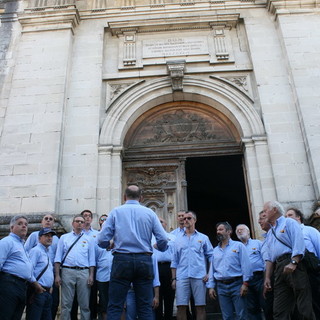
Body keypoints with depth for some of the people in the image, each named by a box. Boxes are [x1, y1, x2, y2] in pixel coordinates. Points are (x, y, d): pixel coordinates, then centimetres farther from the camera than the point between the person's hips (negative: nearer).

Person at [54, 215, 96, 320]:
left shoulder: (89, 239, 14)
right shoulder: (64, 237, 14)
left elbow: (92, 259, 9)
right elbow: (58, 257, 8)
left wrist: (91, 275, -1)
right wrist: (57, 275, -2)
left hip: (84, 272, 0)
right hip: (67, 271, 0)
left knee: (85, 304, 2)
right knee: (66, 303, 2)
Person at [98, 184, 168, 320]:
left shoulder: (116, 212, 4)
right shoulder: (149, 212, 6)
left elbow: (102, 240, -2)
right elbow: (163, 240, 0)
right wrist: (159, 248, 22)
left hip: (121, 259, -1)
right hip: (144, 260, 2)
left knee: (115, 307, 3)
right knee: (145, 307, 9)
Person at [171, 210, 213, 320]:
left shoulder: (203, 238, 10)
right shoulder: (178, 239, 15)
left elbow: (211, 256, 8)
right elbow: (175, 261, 13)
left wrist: (209, 273, -4)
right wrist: (173, 279, 6)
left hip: (199, 277, -1)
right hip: (182, 277, 1)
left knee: (200, 306, 0)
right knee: (181, 306, -3)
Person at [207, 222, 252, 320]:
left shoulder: (238, 246, 2)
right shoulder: (215, 250, 15)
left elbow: (246, 265, -5)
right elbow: (212, 269, 14)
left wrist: (245, 283, -12)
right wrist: (211, 286, 7)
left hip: (237, 284, -4)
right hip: (221, 286, 4)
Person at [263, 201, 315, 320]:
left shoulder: (289, 223, 6)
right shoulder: (269, 233, 27)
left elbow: (298, 242, -10)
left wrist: (293, 262, -22)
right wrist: (267, 277, 16)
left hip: (293, 266, -7)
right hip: (279, 269, 7)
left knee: (305, 307, -8)